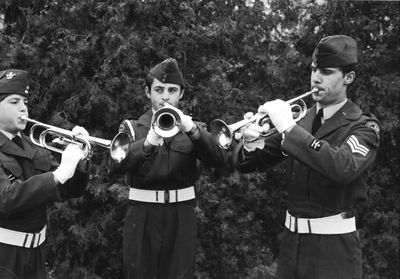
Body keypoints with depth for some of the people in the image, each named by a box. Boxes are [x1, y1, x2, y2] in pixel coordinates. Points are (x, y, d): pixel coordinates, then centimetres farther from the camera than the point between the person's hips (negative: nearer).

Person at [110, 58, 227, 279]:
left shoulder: (193, 128, 8)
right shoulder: (131, 128, 6)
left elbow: (219, 160, -9)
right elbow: (114, 165, -12)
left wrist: (191, 129, -24)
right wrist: (147, 142, -28)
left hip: (181, 218, 1)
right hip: (142, 217, 0)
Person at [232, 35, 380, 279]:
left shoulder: (363, 127, -8)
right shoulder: (299, 118, 6)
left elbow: (343, 168, -29)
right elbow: (247, 164, 6)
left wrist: (289, 128, -28)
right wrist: (250, 146, -17)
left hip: (333, 249, -4)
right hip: (291, 240, 5)